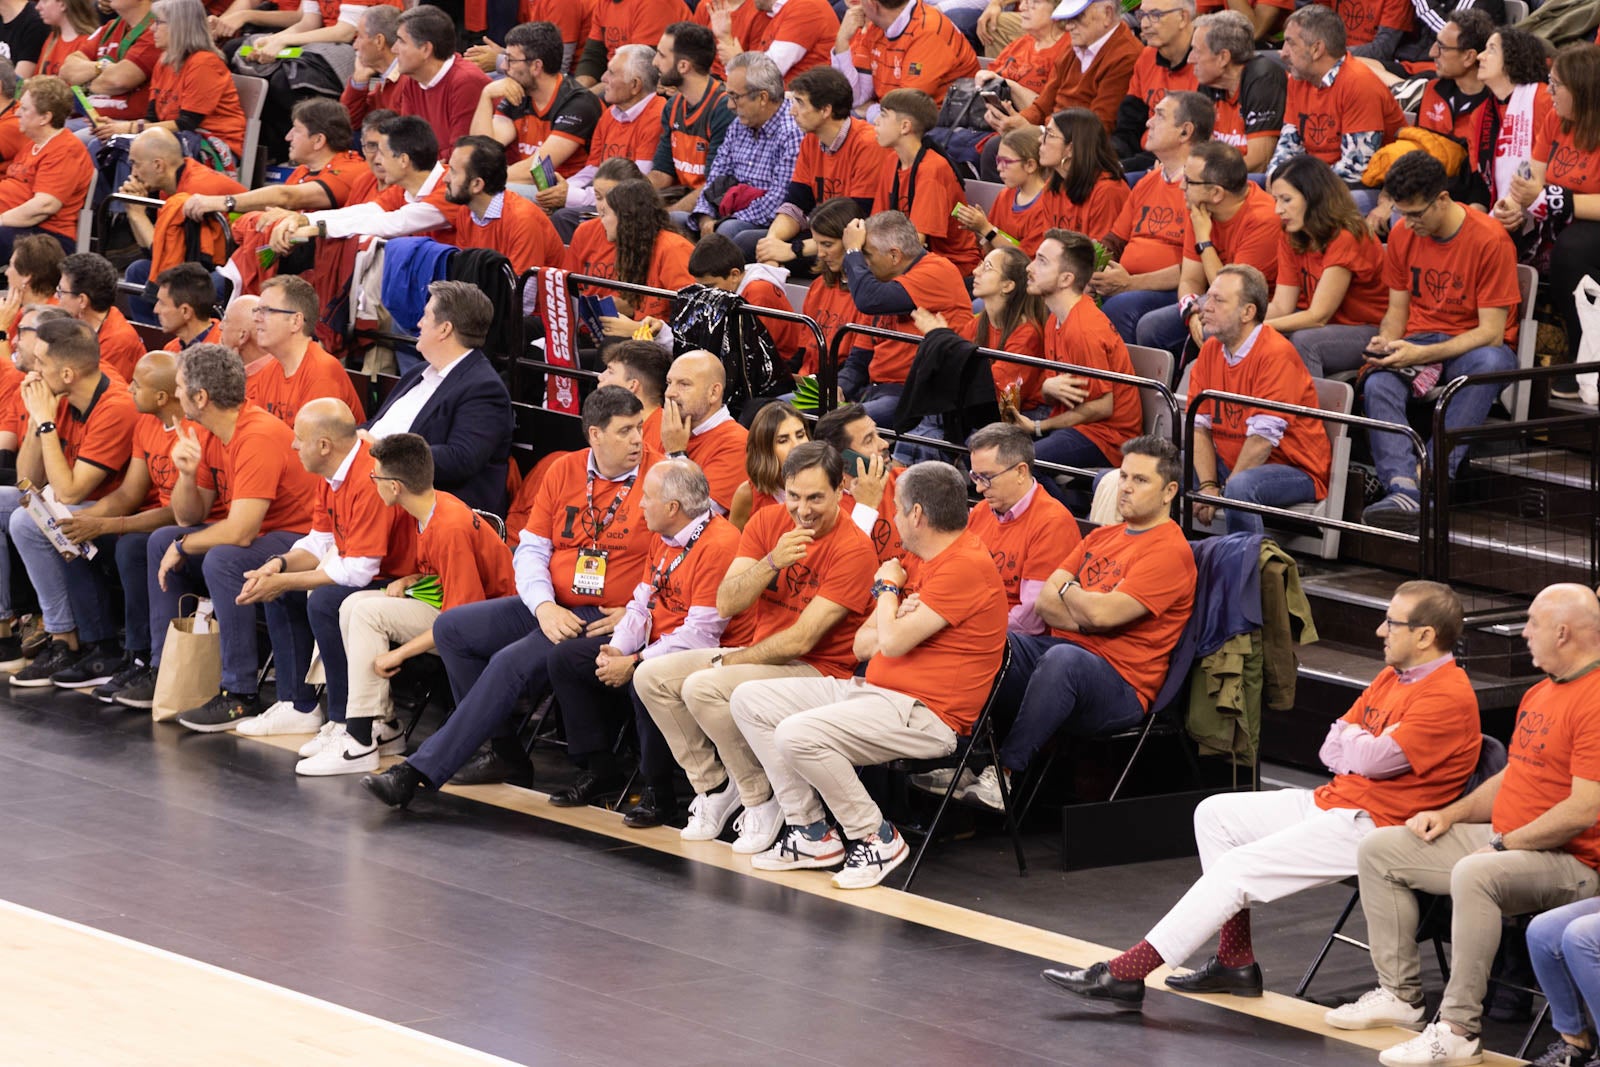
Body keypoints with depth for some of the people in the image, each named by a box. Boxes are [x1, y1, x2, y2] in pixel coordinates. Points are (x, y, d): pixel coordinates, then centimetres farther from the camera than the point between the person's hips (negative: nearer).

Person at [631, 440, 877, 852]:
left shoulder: (853, 548, -18)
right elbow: (726, 604, -6)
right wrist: (771, 563, -23)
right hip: (762, 655, 7)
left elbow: (802, 640, -20)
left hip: (816, 669, -7)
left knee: (704, 688, -28)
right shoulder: (768, 521, 2)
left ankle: (762, 802, -11)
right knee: (652, 676, -5)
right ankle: (713, 785, 7)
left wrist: (728, 663, -12)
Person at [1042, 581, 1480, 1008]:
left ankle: (1127, 972, -18)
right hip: (1332, 800, 11)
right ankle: (1236, 962, 4)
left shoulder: (1449, 697, -17)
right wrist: (1365, 747, -7)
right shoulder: (1393, 677, 15)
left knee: (1239, 866, -19)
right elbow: (1330, 752, 15)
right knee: (1215, 814, 9)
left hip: (1372, 824, -11)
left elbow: (1372, 759, -23)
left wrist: (1349, 737, -1)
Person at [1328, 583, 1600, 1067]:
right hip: (1505, 840, 11)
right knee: (1379, 849, 7)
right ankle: (1399, 993, 10)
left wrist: (1505, 845, -18)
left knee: (1474, 876, -40)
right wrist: (1451, 814, 12)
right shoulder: (1539, 694, 16)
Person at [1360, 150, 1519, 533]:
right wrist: (1386, 342, -11)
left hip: (1473, 345, -4)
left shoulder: (1489, 239, -13)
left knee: (1489, 363, -41)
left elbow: (1491, 333, -15)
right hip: (1419, 344, 4)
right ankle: (1403, 490, -49)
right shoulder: (1402, 236, 5)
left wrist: (1422, 355, -24)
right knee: (1378, 384, -30)